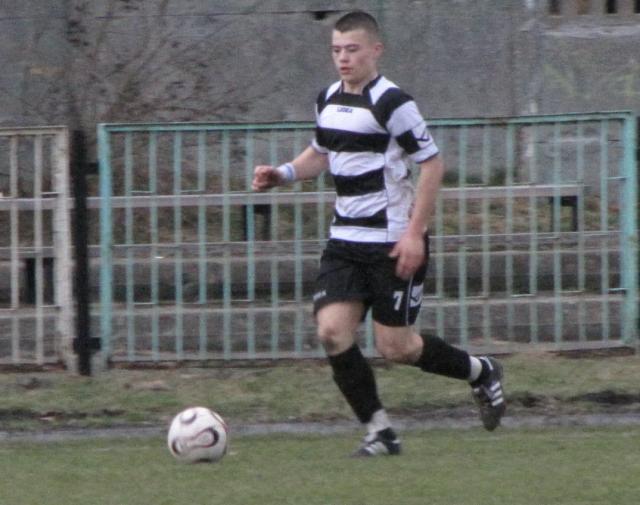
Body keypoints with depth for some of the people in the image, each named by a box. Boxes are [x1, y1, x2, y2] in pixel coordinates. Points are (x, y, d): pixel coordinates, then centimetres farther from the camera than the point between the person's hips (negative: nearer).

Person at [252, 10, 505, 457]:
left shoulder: (391, 103, -15)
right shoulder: (329, 100, 8)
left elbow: (433, 164, -14)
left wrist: (414, 233, -19)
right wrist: (283, 174, 5)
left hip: (395, 243, -7)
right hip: (346, 240, 7)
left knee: (395, 347, -4)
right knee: (332, 330, -10)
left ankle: (481, 372, 23)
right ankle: (380, 432, 1)